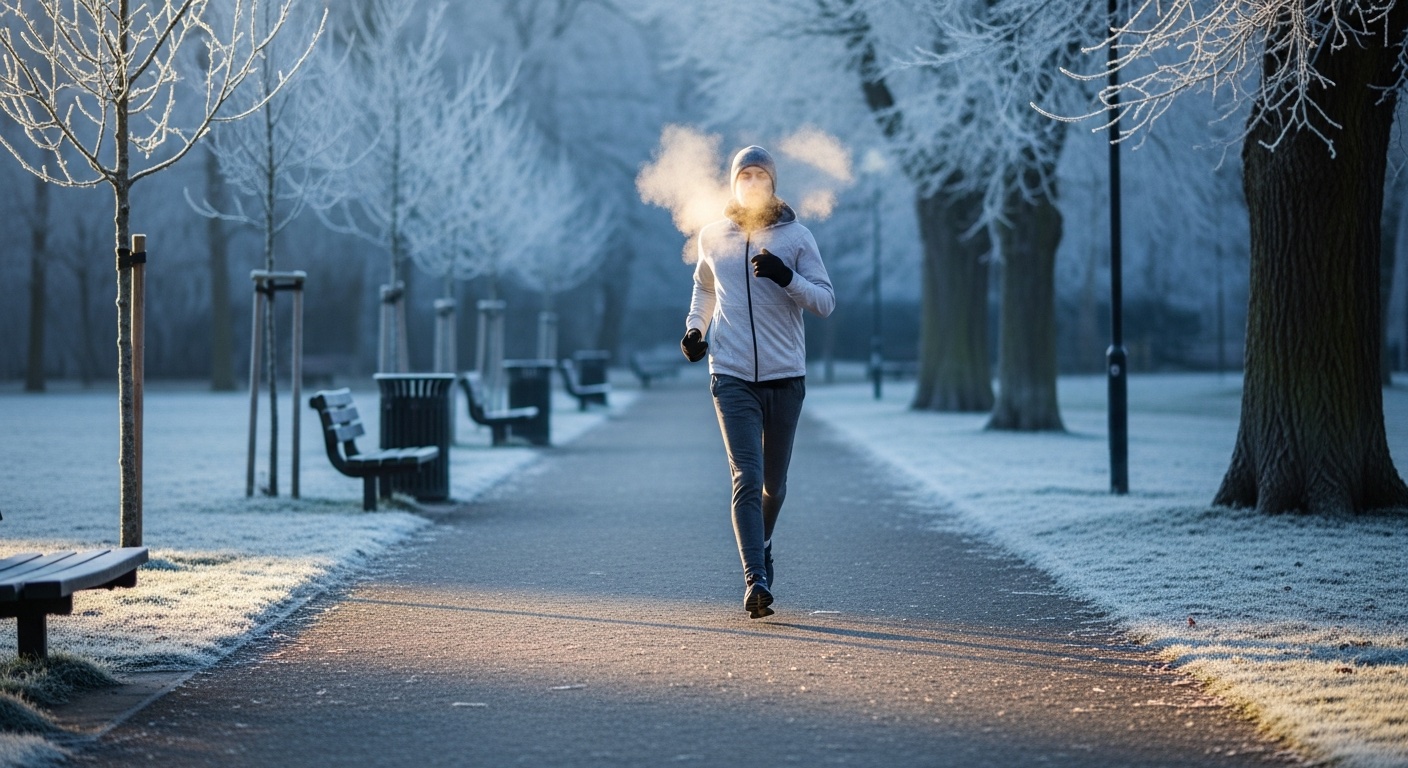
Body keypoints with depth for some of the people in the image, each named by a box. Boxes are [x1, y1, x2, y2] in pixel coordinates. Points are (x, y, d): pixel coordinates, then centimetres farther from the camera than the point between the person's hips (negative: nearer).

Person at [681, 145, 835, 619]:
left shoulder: (796, 237, 1)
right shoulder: (712, 237, 7)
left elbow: (826, 301, -2)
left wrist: (787, 277, -18)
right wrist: (695, 326, 11)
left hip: (786, 377, 0)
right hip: (732, 378, 0)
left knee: (774, 483, 11)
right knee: (747, 478, -13)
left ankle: (762, 543, 41)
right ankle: (756, 580, -16)